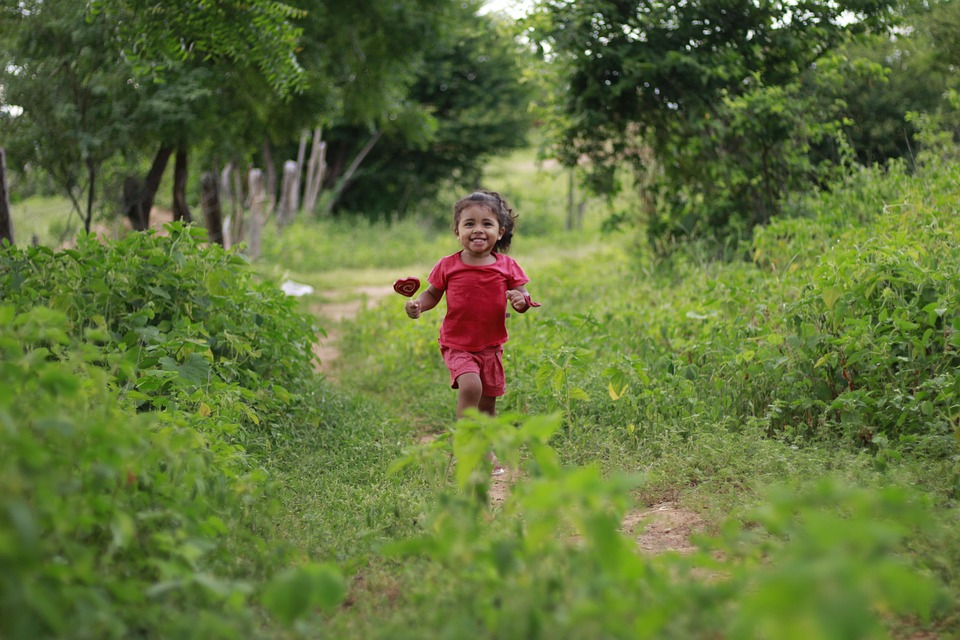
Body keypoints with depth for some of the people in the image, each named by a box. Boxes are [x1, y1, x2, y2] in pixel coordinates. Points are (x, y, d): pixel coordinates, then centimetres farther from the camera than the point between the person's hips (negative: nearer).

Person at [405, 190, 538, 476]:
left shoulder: (506, 266, -2)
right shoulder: (448, 266, -5)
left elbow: (521, 295, 3)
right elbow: (433, 293, 6)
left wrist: (521, 301, -20)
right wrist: (418, 304, -14)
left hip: (491, 345, 3)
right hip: (457, 345, -3)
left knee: (488, 402, 12)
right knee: (470, 386, -27)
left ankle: (486, 451, 34)